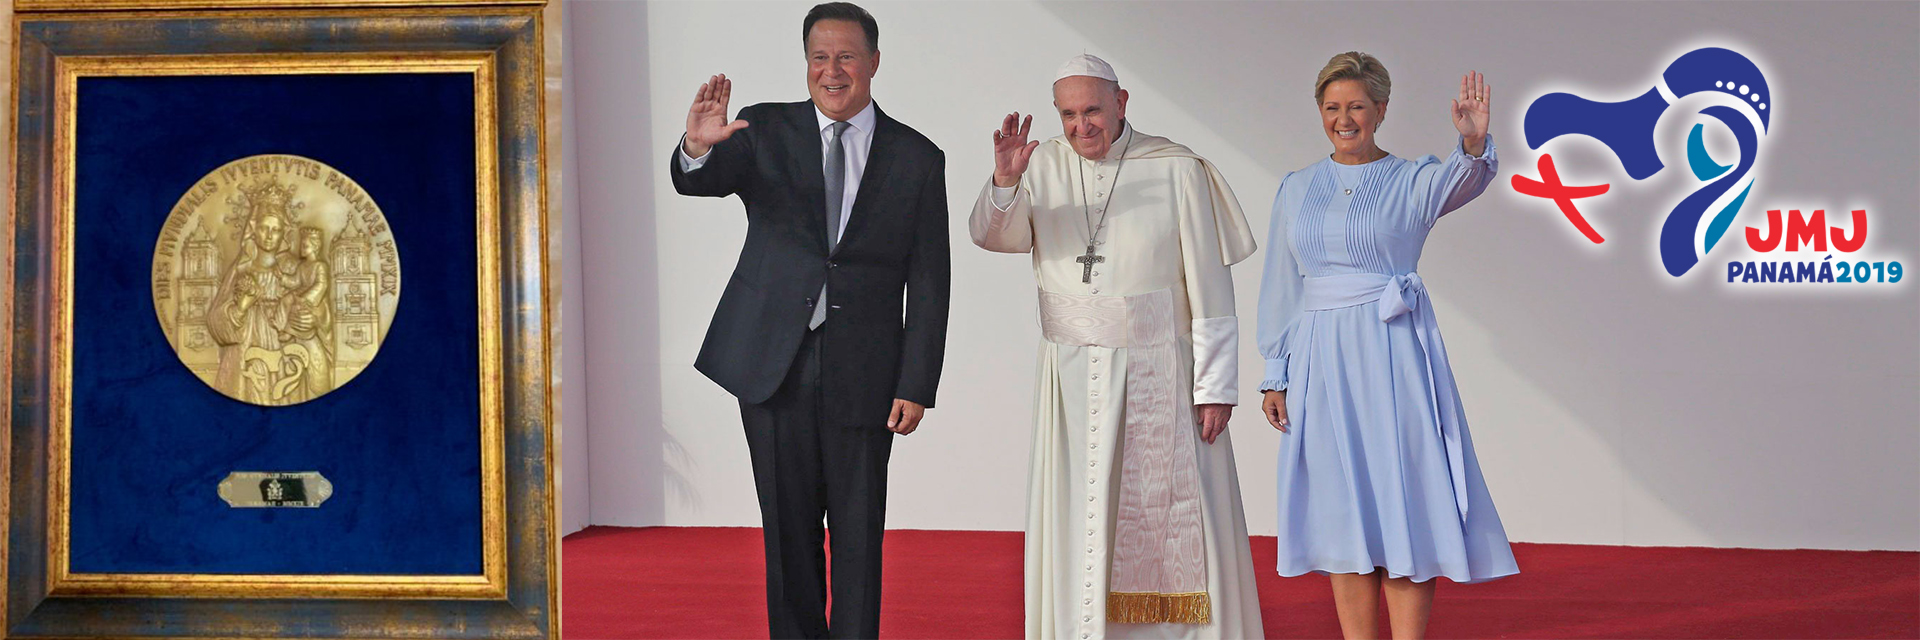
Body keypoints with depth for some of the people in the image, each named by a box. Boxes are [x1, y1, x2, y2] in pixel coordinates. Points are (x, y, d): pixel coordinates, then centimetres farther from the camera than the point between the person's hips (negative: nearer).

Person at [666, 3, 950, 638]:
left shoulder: (917, 158, 2)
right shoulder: (765, 130, 4)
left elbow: (929, 285, 1)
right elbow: (702, 181, -15)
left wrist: (916, 387, -5)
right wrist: (698, 149, -39)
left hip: (862, 370, 0)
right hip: (773, 364, 1)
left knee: (858, 528, 5)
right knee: (788, 523, 9)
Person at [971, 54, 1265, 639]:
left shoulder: (1177, 170, -5)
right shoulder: (1044, 166, 3)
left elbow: (1209, 284, -5)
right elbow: (991, 235, -11)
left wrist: (1216, 386, -7)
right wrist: (1005, 179, -31)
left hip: (1158, 373, -2)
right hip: (1074, 377, 3)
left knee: (1174, 519, 1)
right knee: (1078, 519, 6)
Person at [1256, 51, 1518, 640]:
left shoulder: (1411, 181, 1)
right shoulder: (1296, 189, 11)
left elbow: (1461, 182, -22)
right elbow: (1279, 289, 12)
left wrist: (1473, 143, -45)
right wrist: (1275, 375, 6)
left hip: (1394, 356, -3)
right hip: (1321, 360, 3)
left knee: (1406, 509, -4)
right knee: (1343, 517, 7)